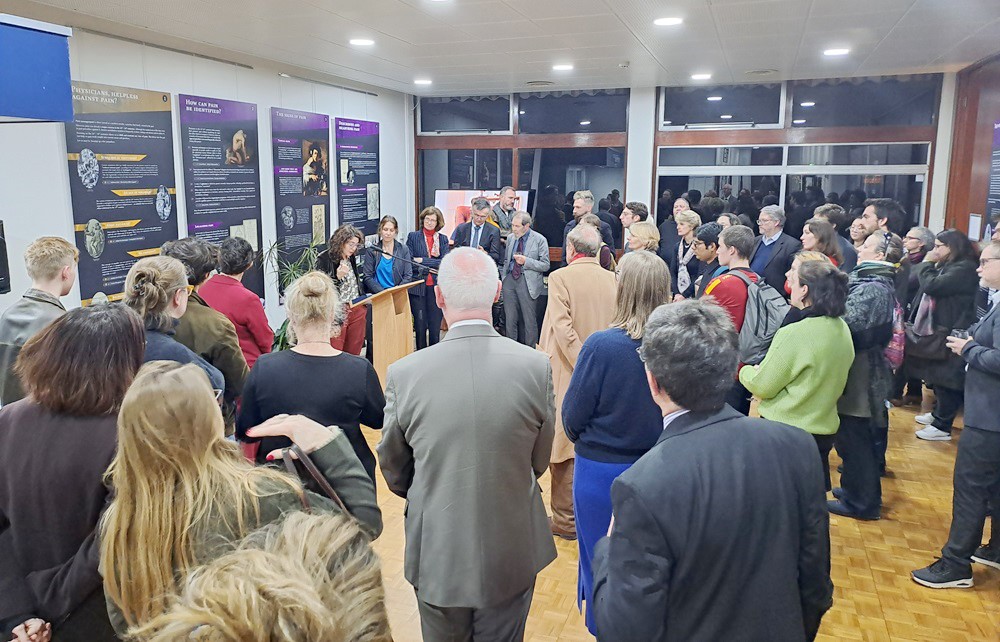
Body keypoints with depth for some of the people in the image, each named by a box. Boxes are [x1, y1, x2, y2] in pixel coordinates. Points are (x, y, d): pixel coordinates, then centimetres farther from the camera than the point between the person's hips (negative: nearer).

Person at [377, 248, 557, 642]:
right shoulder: (535, 367, -17)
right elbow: (539, 461, -2)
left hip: (437, 554, 0)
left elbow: (393, 471, -3)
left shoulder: (404, 373, -18)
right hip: (511, 557, 0)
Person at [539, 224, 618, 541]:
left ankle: (566, 520, 15)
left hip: (568, 374, -5)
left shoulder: (561, 277, -11)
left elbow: (563, 328, -19)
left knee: (563, 446, 6)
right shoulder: (612, 279, 2)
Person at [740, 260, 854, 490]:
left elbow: (761, 386, -15)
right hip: (824, 430, 7)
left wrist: (746, 371, 6)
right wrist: (764, 370, 8)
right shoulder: (842, 329, 0)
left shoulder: (794, 334, -24)